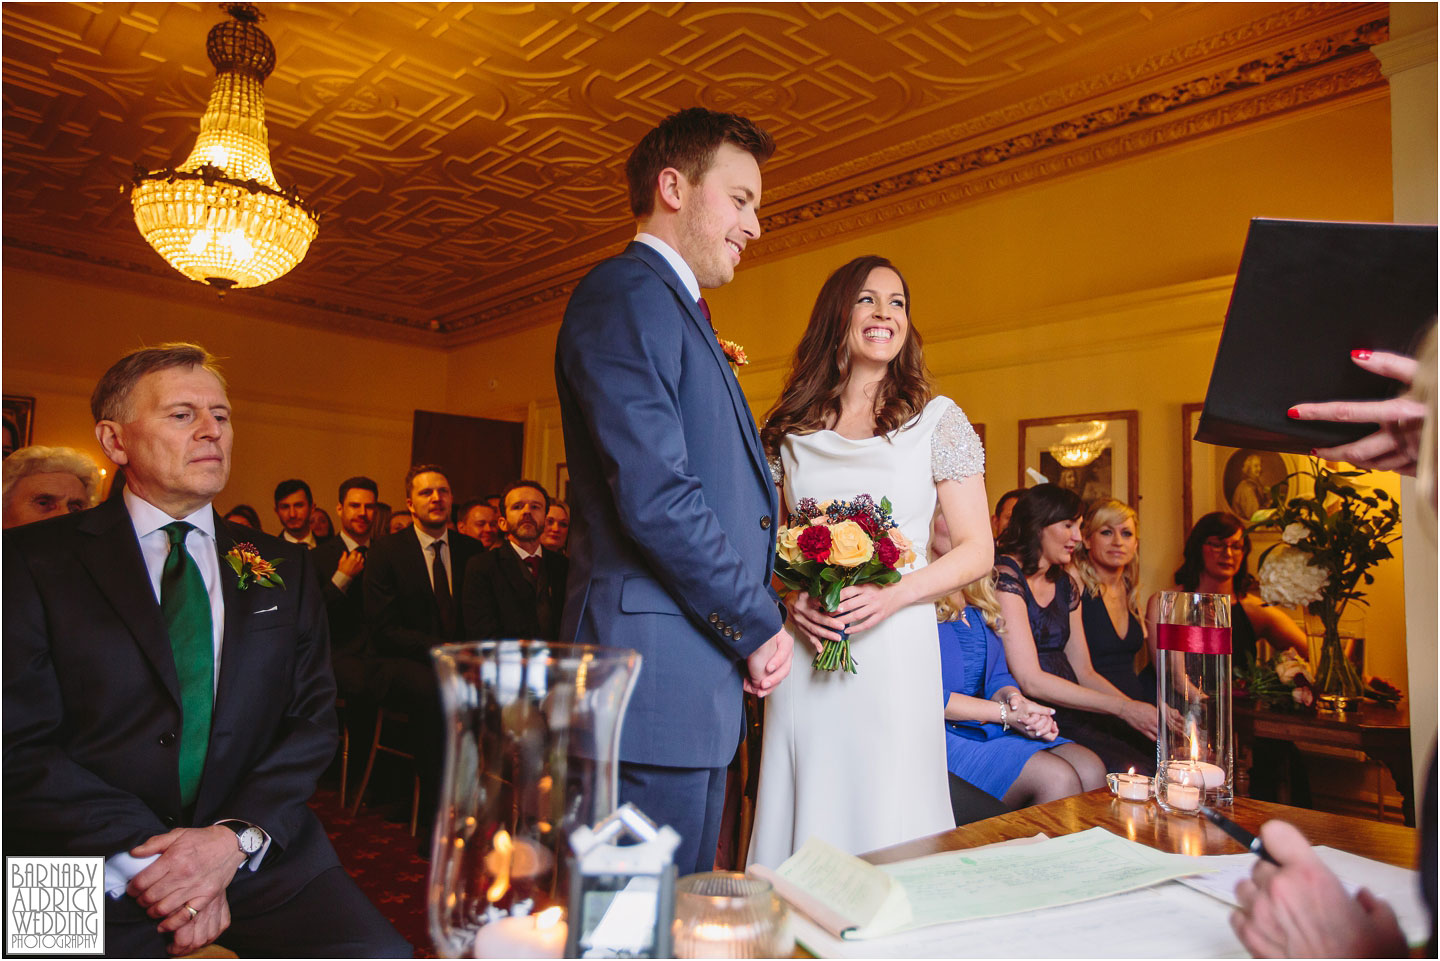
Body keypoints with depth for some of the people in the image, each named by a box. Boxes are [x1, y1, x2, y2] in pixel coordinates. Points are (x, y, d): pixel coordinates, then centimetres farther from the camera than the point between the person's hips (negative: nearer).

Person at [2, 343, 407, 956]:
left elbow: (314, 718, 6)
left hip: (262, 855, 2)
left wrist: (238, 836, -9)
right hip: (91, 870, -1)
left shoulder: (284, 569, 10)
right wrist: (145, 855, -13)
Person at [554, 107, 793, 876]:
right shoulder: (629, 294, -10)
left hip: (697, 680, 10)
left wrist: (754, 623, 10)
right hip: (656, 673, -10)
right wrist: (758, 627, -10)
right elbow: (654, 496, -21)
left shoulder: (676, 308, 21)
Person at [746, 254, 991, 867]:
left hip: (896, 650, -1)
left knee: (889, 830, 5)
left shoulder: (938, 420, 4)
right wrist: (789, 596, -8)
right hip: (804, 648, 2)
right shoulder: (788, 429, 8)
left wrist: (891, 597, -13)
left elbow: (977, 550, 2)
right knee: (802, 827, 8)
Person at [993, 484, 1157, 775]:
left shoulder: (1065, 584, 17)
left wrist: (1142, 712, 0)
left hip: (1069, 713, 8)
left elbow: (1084, 672, 16)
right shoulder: (1006, 577, -10)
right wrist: (1122, 708, -14)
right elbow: (1030, 680, -16)